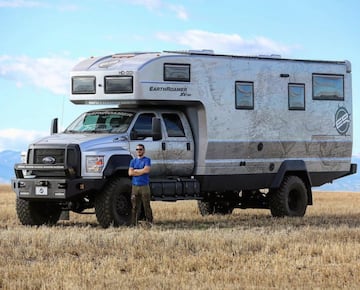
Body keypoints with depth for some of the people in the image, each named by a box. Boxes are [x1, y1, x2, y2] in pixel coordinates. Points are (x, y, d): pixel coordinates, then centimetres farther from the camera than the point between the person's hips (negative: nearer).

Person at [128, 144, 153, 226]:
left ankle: (150, 222, 2)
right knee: (135, 206, 2)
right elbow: (130, 173, 2)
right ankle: (133, 223, 3)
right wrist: (141, 172, -6)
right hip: (135, 186, 3)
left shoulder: (147, 160, 4)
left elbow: (146, 170, -13)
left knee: (147, 205, -2)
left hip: (144, 186, -3)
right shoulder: (133, 161, 15)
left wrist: (135, 171, -4)